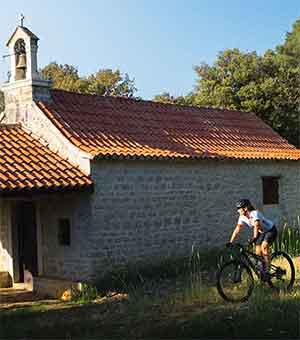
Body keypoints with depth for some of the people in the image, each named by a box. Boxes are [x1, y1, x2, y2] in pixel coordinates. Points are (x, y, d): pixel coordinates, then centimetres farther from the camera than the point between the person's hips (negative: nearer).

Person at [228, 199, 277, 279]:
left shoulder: (254, 213, -31)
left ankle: (267, 270, -23)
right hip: (261, 232, 8)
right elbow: (237, 229, -11)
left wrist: (254, 238, -59)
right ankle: (261, 271, 9)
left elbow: (256, 225, -46)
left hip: (271, 230, -8)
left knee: (264, 246, -28)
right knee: (258, 252, -3)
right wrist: (231, 242, -18)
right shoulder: (242, 217, -10)